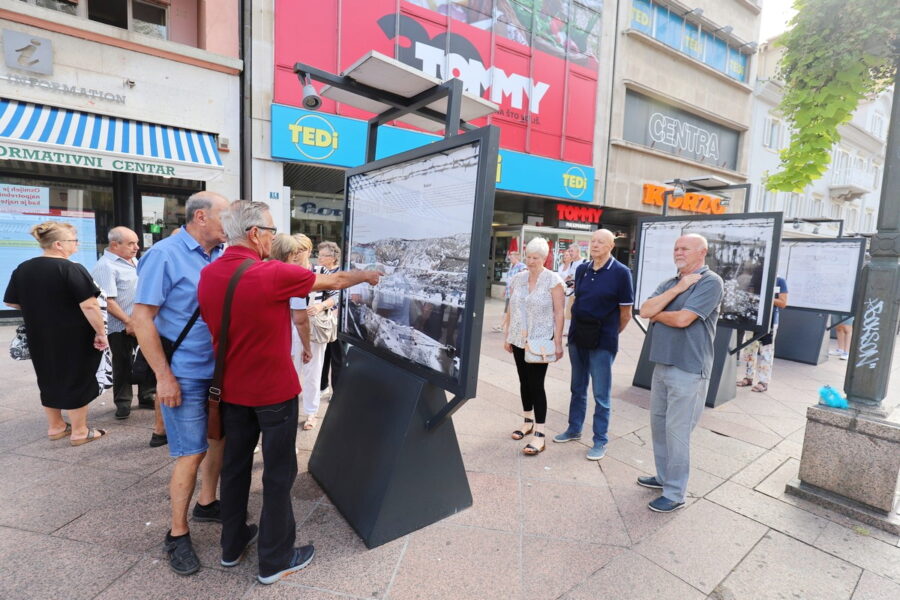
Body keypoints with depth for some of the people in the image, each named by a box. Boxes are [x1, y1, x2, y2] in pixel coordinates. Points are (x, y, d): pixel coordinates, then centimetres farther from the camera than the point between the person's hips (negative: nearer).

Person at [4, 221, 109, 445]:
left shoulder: (22, 269, 3)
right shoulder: (71, 269, -19)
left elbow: (11, 302, 13)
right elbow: (89, 305, -24)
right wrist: (101, 333, -17)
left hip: (40, 338, 7)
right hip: (73, 339, -7)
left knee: (48, 380, 19)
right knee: (77, 380, 5)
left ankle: (55, 426, 33)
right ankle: (79, 431, 14)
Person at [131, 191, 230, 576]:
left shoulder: (222, 256, 5)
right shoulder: (166, 254, -12)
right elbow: (142, 317, -14)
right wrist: (164, 376, -16)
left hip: (221, 369, 6)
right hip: (186, 374, -6)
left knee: (221, 437, 16)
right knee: (192, 453, 1)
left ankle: (207, 502, 38)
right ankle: (177, 534, 20)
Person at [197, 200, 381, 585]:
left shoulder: (208, 276, -2)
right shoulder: (274, 274, -20)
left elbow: (214, 328, 11)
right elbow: (333, 281, -8)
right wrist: (366, 275, 9)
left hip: (232, 389, 7)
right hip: (274, 390, -6)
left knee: (235, 465, 19)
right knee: (278, 473, 7)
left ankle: (232, 545, 36)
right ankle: (275, 560, 21)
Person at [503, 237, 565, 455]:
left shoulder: (553, 280, -8)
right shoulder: (517, 279, 6)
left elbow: (559, 313, -9)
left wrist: (558, 342, -12)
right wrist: (507, 336, 11)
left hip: (541, 340, -5)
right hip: (519, 339, 5)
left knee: (536, 384, -5)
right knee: (524, 382, 13)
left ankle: (539, 434, 2)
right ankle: (528, 422, 31)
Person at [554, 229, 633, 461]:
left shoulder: (621, 273, -10)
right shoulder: (581, 269, 5)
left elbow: (625, 313, -5)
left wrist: (610, 335, 5)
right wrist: (577, 328, 14)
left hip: (602, 341, -5)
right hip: (577, 337, 5)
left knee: (601, 394, 5)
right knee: (578, 388, 17)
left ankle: (600, 441, 18)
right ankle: (574, 429, 33)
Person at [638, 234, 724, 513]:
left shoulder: (710, 282, -10)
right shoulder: (669, 283, 12)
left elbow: (682, 319, -21)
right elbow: (645, 310, -3)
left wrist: (657, 314, -2)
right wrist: (677, 289, -10)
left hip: (688, 370, -8)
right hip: (662, 364, 8)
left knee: (676, 431, -1)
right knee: (659, 424, 16)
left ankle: (675, 493, 13)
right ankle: (664, 476, 34)